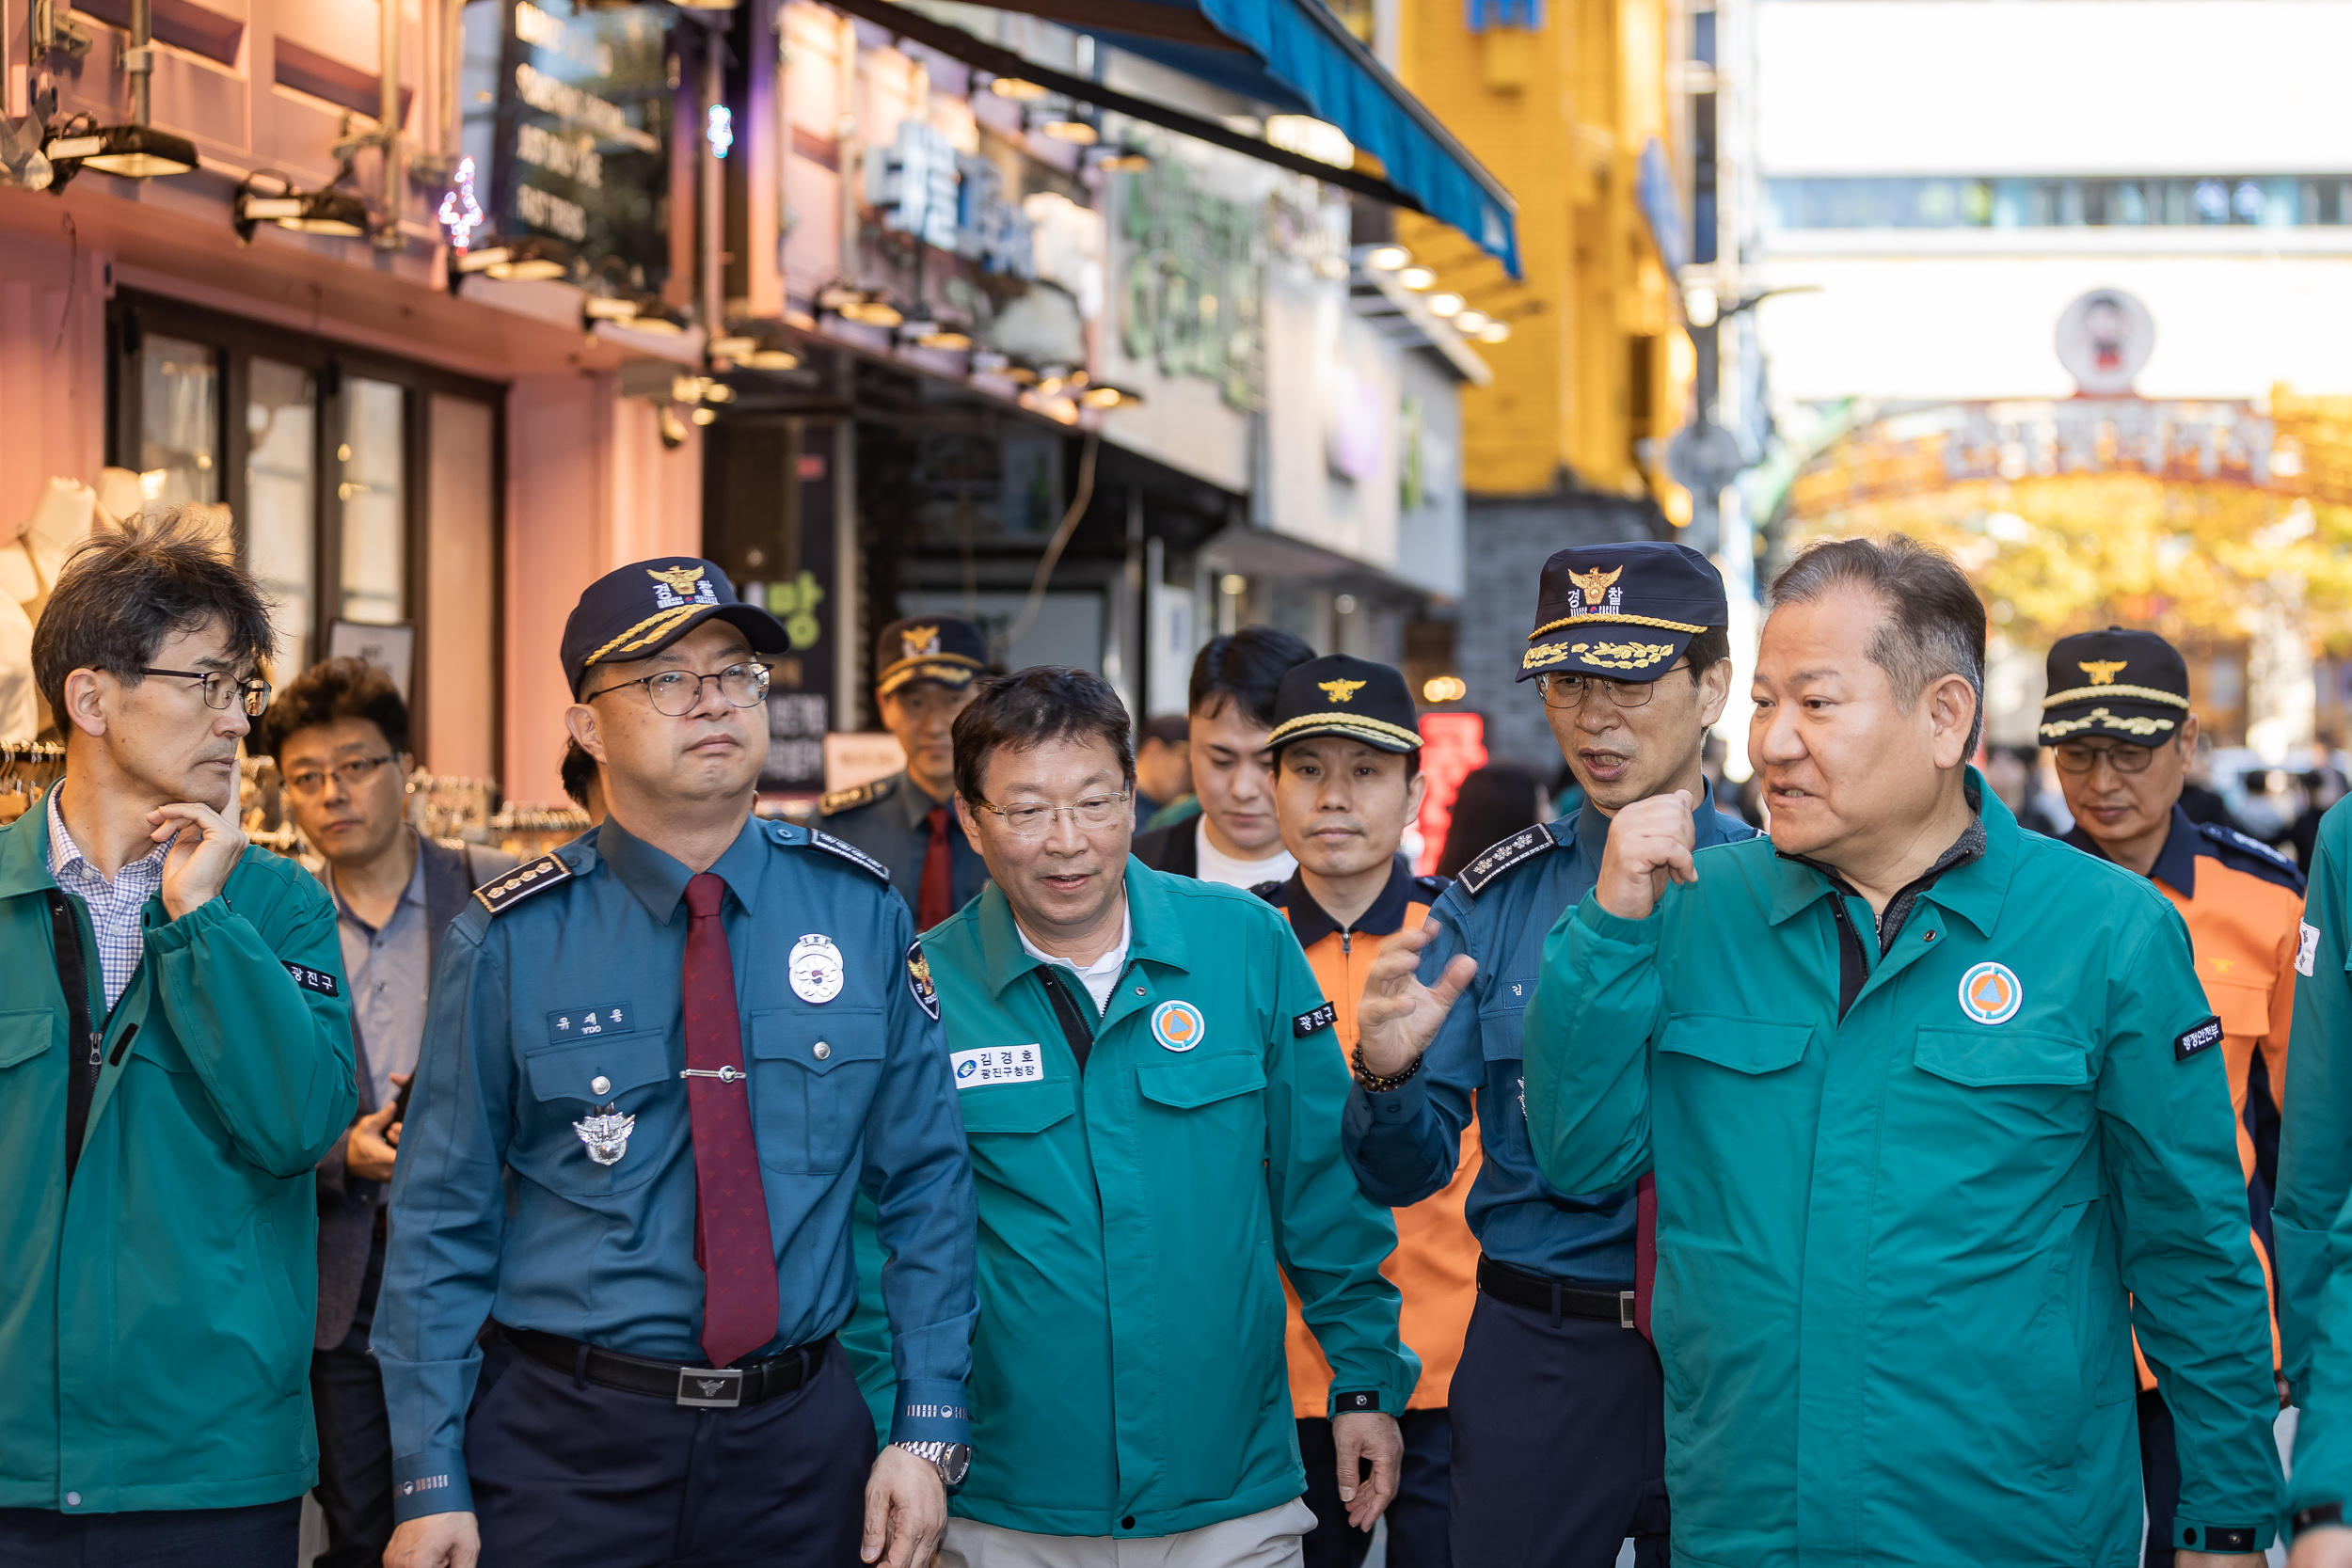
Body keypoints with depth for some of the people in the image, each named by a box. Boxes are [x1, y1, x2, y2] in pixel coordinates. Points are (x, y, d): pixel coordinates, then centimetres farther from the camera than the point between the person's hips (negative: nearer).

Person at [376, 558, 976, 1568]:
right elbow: (442, 1219, -3)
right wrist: (431, 1482, -6)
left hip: (800, 1445, 2)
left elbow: (925, 1189, 3)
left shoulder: (862, 913, 0)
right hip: (566, 1446, -2)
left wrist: (927, 1433, -2)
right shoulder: (510, 942, -5)